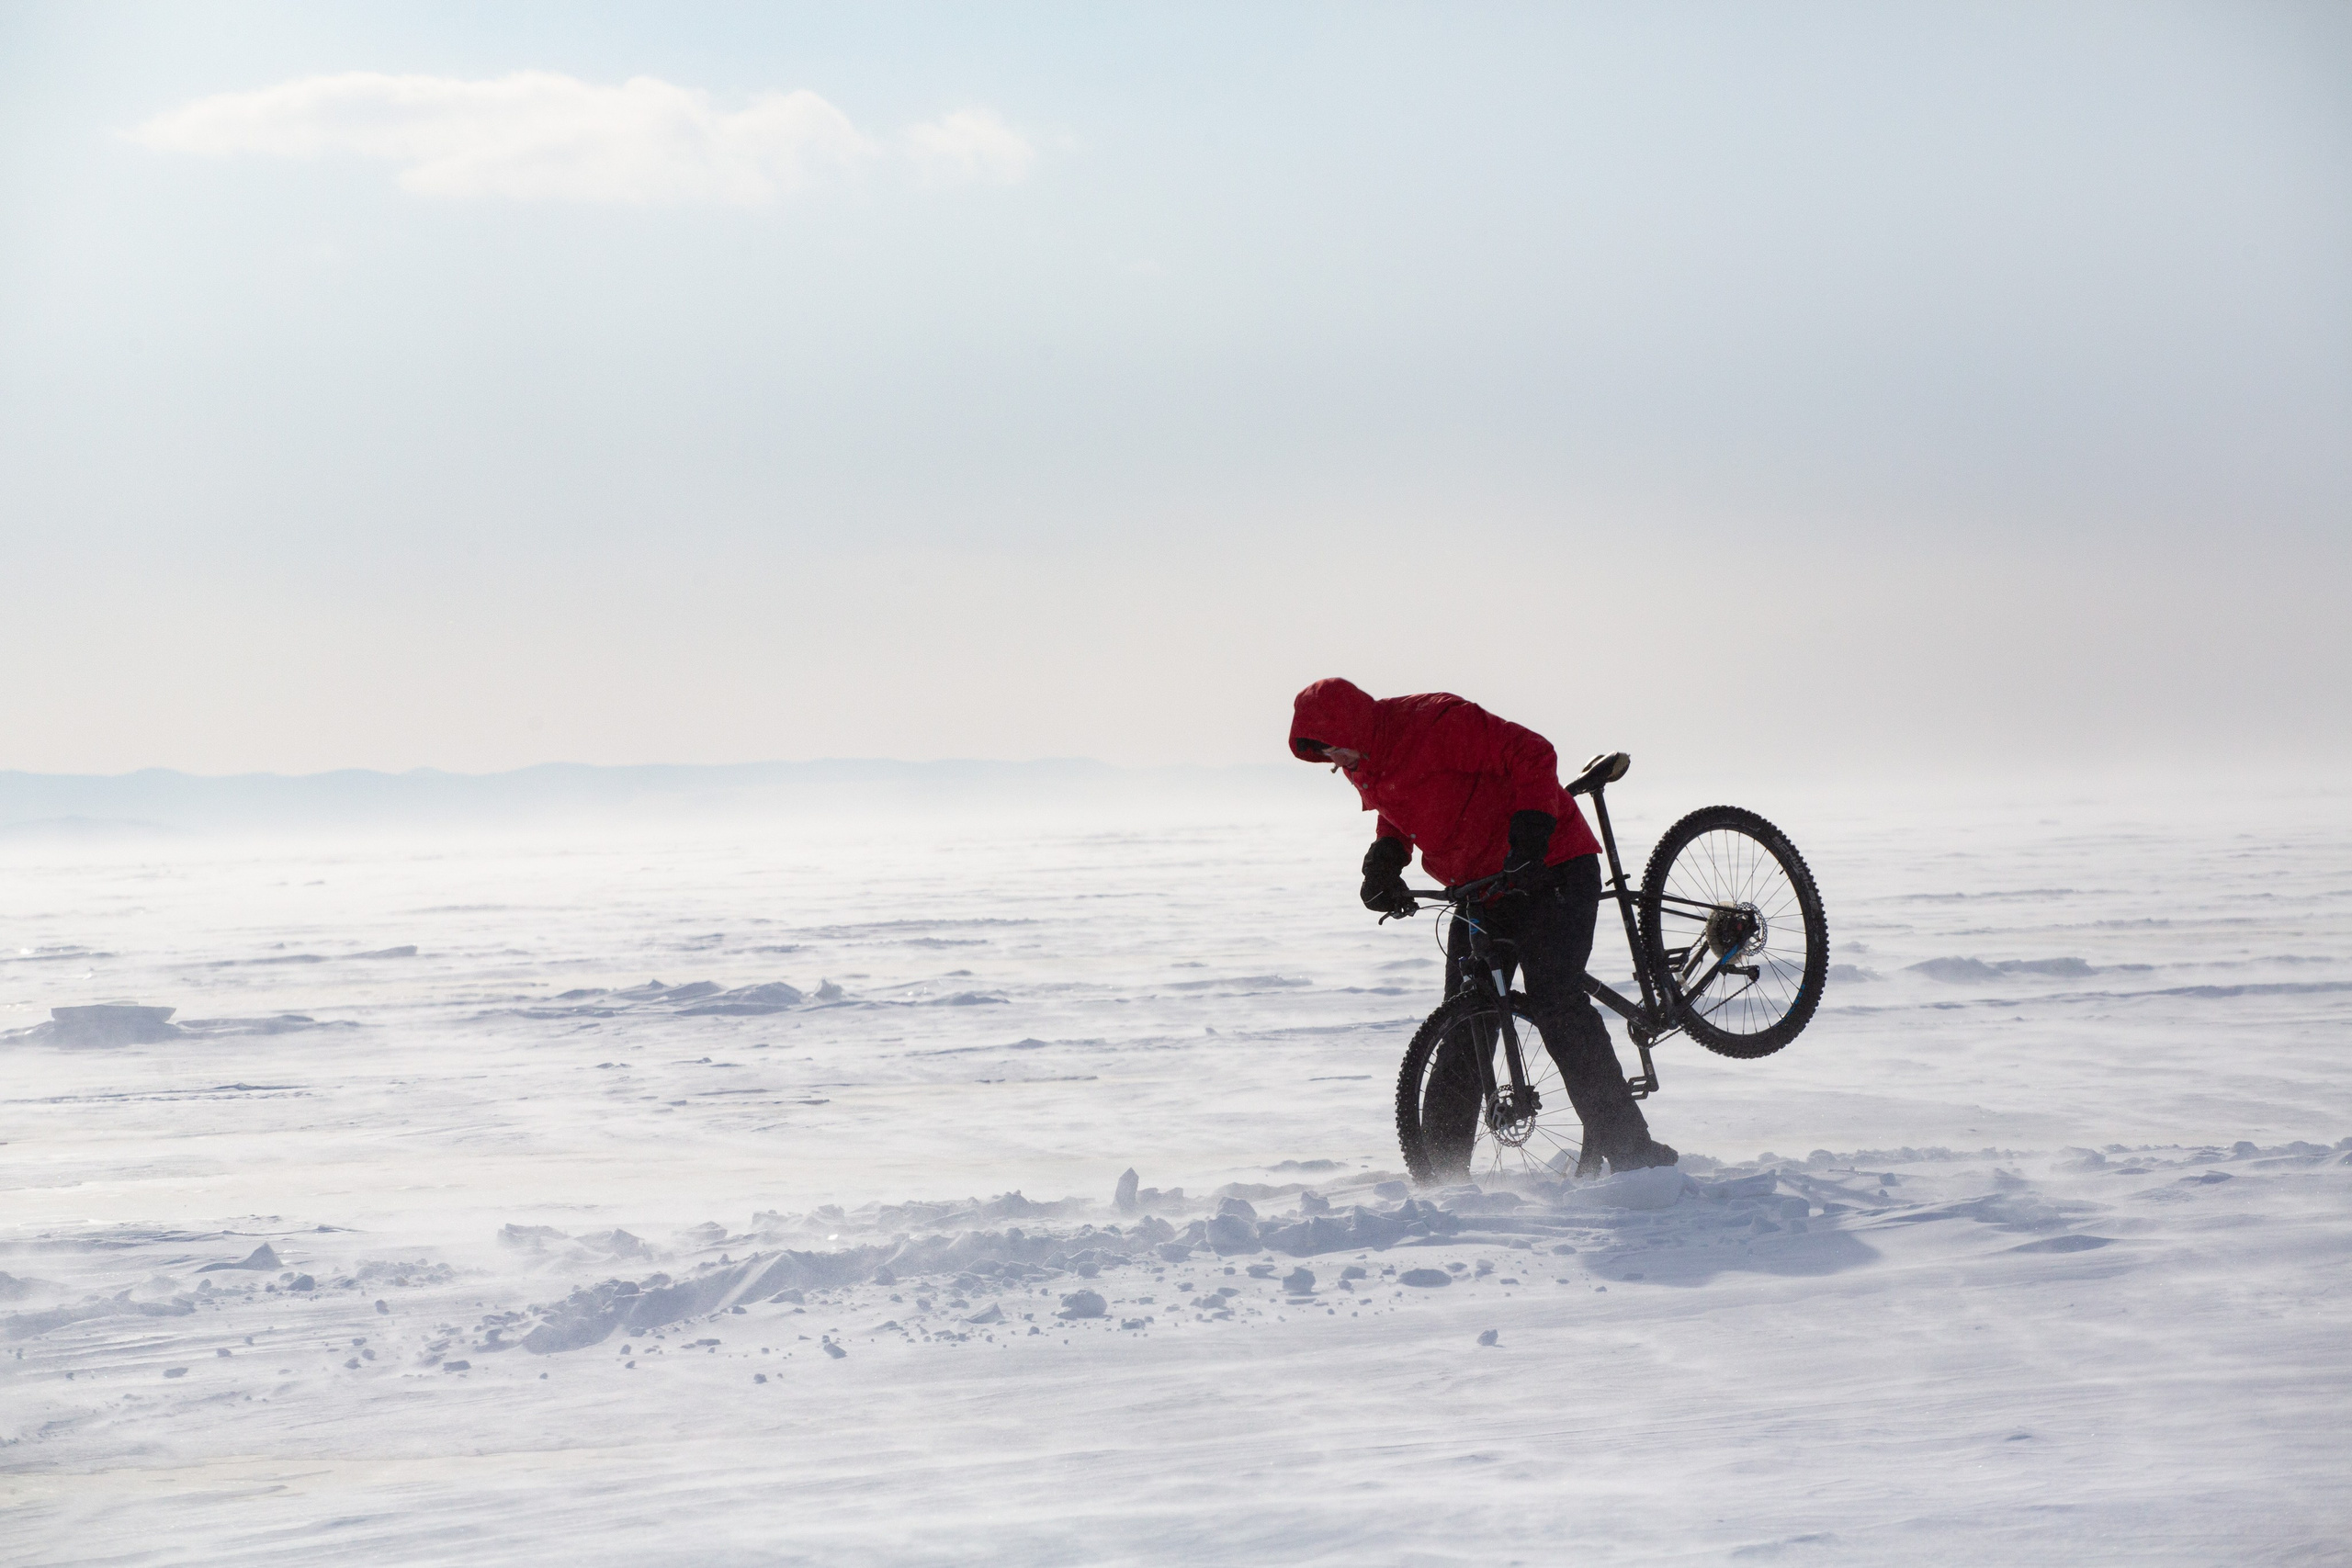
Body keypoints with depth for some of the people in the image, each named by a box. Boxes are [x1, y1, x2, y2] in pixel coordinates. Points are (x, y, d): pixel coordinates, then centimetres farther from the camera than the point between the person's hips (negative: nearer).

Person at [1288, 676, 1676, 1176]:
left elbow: (1533, 754, -23)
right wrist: (1383, 860, 1)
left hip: (1550, 869, -9)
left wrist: (1530, 841, -32)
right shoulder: (1367, 765, 5)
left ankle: (1626, 1148, -19)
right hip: (1479, 891, 9)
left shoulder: (1437, 723, -22)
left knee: (1556, 1004, -20)